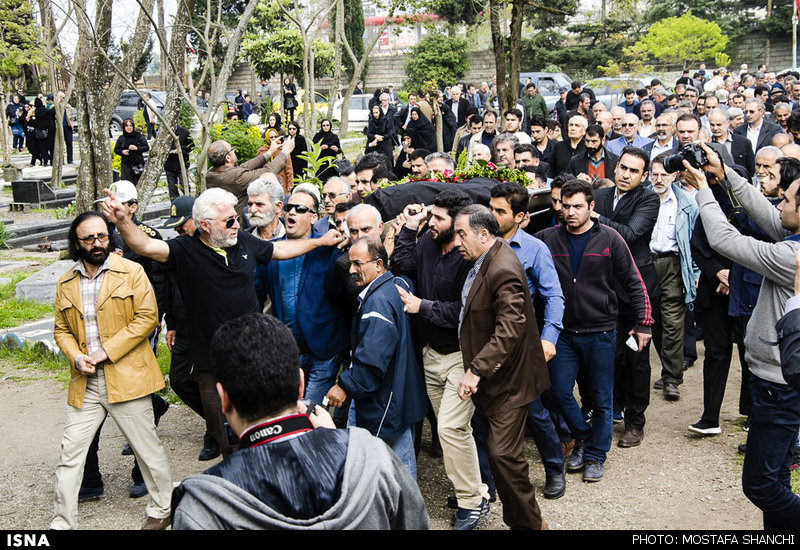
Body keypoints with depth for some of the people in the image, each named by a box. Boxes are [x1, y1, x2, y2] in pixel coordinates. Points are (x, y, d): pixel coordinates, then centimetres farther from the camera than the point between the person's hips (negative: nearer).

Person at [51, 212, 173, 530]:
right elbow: (61, 329, 16)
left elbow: (147, 317, -9)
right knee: (69, 453, 5)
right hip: (85, 383, 4)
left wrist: (107, 350, -13)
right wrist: (76, 357, -5)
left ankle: (162, 510, 25)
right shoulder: (66, 283, 10)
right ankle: (63, 523, 17)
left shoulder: (131, 272, -2)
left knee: (147, 448, 6)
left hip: (126, 378, -4)